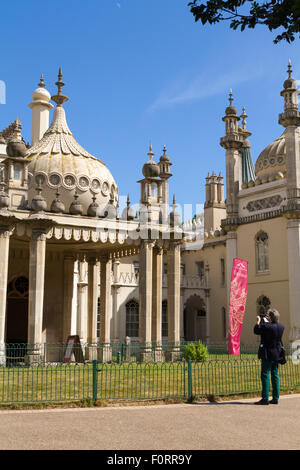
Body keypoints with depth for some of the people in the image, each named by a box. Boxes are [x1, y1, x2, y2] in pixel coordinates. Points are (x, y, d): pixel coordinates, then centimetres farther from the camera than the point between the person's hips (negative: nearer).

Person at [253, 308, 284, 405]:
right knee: (275, 375, 12)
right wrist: (267, 322, 20)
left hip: (268, 354, -7)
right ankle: (275, 398, 15)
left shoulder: (267, 326, -20)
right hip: (277, 354, 7)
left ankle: (265, 399, -3)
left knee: (265, 375, -2)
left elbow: (256, 331, -6)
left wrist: (258, 321, 8)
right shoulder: (281, 326, 2)